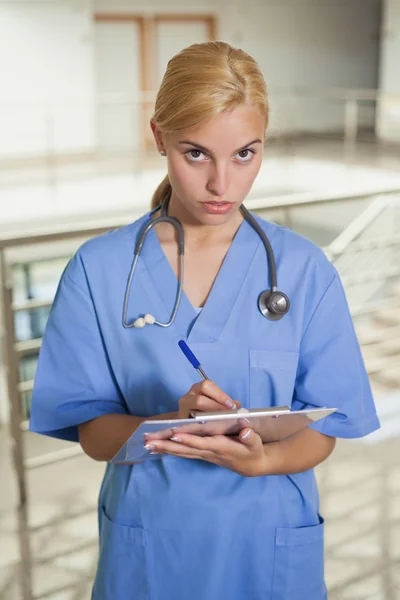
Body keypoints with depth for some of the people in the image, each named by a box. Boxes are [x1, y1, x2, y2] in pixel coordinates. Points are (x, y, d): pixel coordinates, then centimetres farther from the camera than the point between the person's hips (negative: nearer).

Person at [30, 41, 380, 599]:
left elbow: (322, 431, -6)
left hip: (271, 542, 1)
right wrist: (174, 423, -27)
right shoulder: (99, 268, -9)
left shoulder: (305, 269, -8)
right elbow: (92, 431, -8)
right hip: (147, 549, 0)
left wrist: (259, 458, -26)